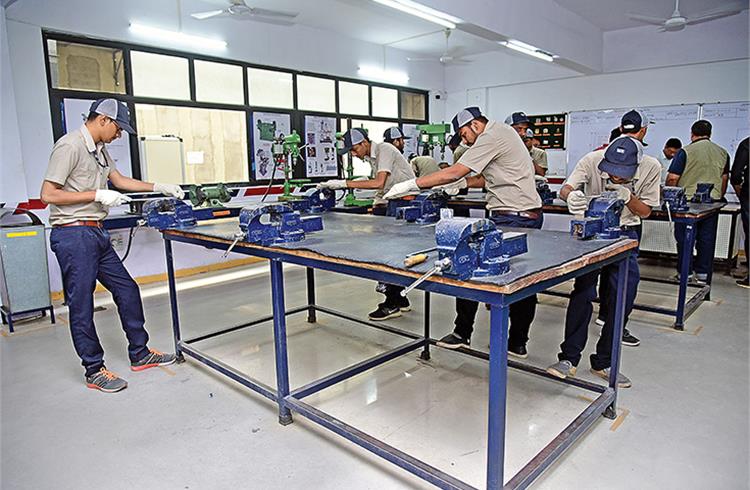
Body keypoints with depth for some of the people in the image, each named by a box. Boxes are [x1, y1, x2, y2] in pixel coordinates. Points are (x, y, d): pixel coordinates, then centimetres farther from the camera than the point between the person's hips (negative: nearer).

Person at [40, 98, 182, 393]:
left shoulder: (99, 149, 13)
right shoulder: (70, 146, -14)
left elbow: (120, 180, 26)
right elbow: (48, 194, -16)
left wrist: (160, 188, 20)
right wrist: (98, 195, -17)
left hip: (96, 234, 9)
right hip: (73, 235, -9)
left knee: (127, 290, 12)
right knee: (81, 305, 2)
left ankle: (140, 355, 24)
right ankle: (94, 371, 15)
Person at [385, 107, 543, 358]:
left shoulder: (491, 136, -12)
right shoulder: (502, 132, 19)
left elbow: (454, 172, -20)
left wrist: (411, 184, -16)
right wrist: (463, 183, 10)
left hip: (512, 218, -10)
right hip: (530, 216, 10)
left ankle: (463, 333, 10)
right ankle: (518, 343, 22)